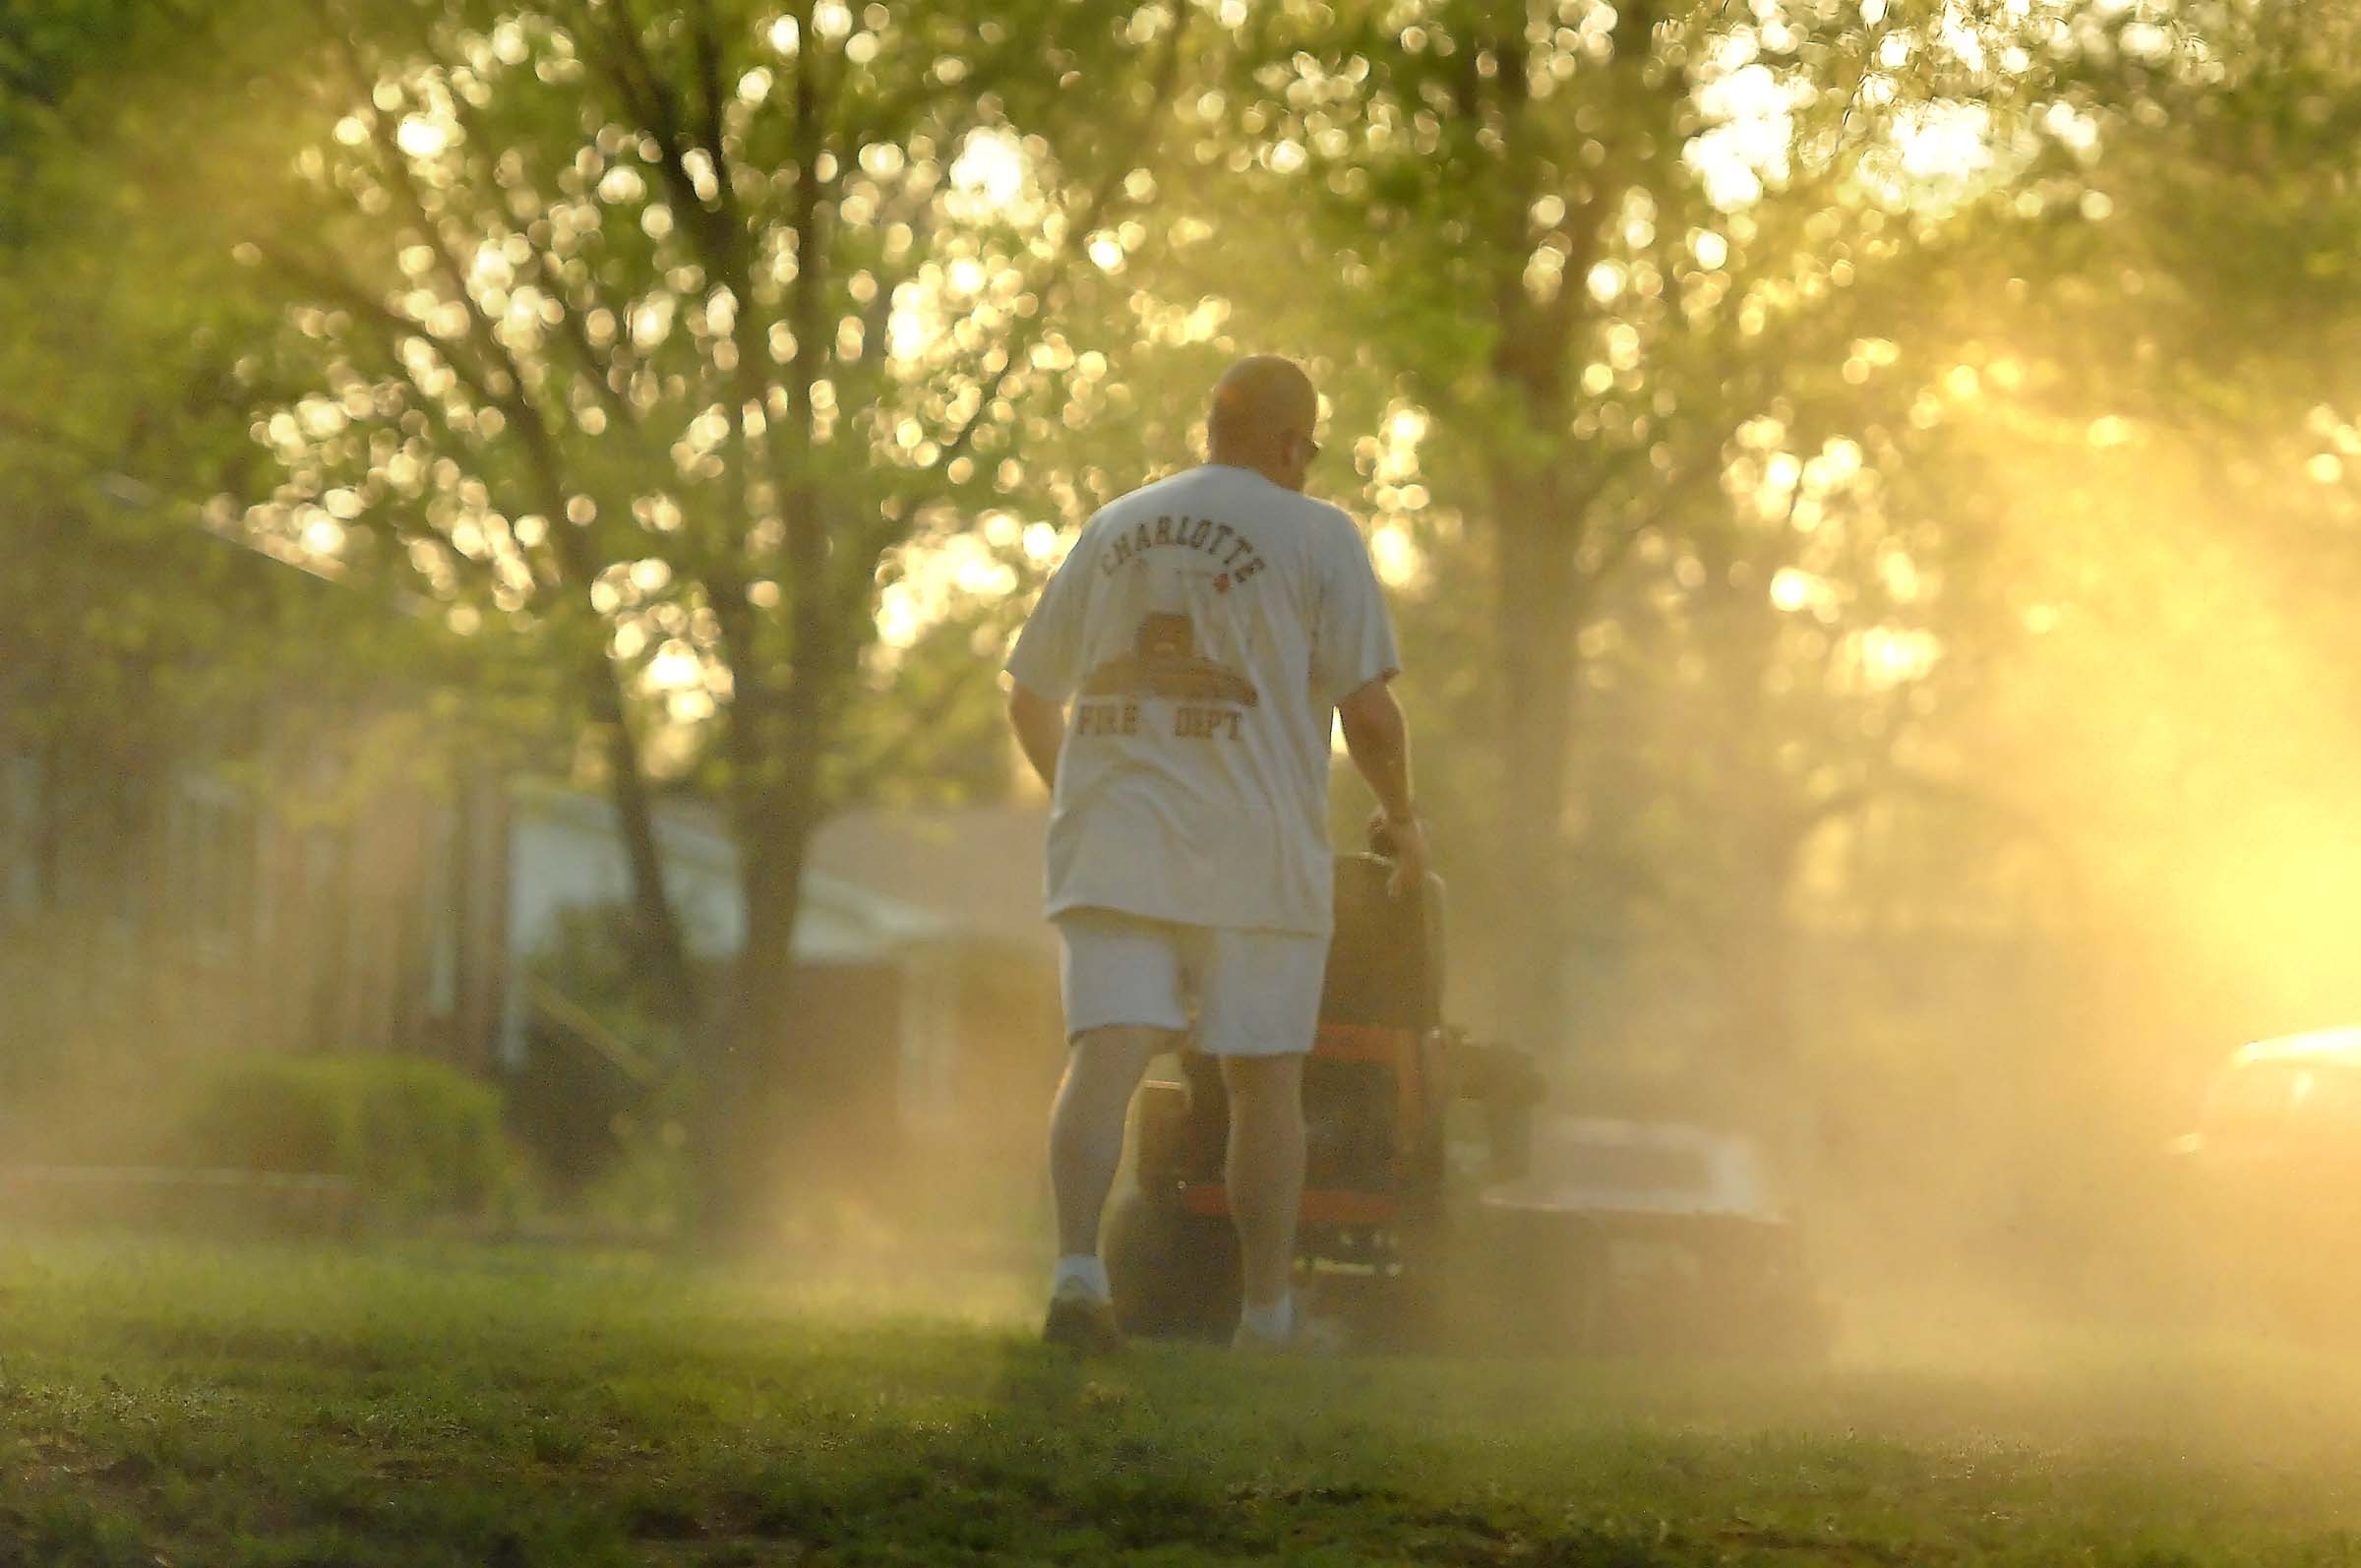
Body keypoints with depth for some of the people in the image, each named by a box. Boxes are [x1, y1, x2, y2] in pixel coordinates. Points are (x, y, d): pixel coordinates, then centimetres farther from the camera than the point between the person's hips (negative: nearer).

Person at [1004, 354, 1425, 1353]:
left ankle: (1077, 1264, -30)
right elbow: (1368, 708, -5)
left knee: (1102, 1057, -9)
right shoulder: (1316, 536, 1)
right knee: (1265, 1082, 8)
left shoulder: (1111, 530, 16)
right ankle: (1266, 1315, 14)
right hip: (1255, 854, -3)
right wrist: (1402, 820, 12)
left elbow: (1029, 696, 21)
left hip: (1109, 851, 3)